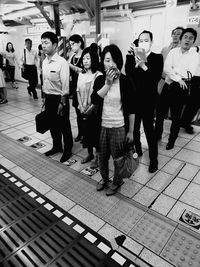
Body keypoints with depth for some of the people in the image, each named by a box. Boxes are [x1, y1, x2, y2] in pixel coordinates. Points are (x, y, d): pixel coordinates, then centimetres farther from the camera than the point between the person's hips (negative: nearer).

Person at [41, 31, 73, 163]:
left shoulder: (62, 62, -16)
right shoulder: (44, 62, 7)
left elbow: (65, 85, -18)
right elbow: (44, 81, 13)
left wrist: (62, 103, -18)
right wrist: (44, 97, 14)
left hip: (59, 98, -7)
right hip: (48, 98, 7)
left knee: (64, 126, 7)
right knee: (53, 124, 18)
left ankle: (67, 150, 25)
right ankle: (57, 146, 38)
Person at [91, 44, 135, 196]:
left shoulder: (125, 81, -9)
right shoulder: (100, 79, 0)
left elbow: (131, 109, -7)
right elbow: (94, 100, -16)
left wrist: (131, 131, -6)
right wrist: (108, 84, -20)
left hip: (119, 127, -3)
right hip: (102, 126, 4)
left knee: (118, 158, 11)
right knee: (102, 157, 17)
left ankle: (117, 182, 37)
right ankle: (104, 178, 44)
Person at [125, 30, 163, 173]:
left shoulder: (157, 58, -2)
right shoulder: (130, 57, 5)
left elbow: (156, 78, -14)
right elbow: (128, 76, -8)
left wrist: (143, 66, -22)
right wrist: (136, 65, -21)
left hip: (148, 101, -3)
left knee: (149, 129, 1)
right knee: (134, 128, 14)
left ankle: (153, 159, 18)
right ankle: (137, 151, 37)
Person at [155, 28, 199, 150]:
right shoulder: (173, 51, 4)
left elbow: (188, 74, -16)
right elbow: (166, 68, -9)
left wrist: (173, 70, -11)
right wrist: (178, 78, -18)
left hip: (181, 89, -2)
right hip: (167, 86, 3)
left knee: (176, 116, 7)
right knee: (160, 112, 8)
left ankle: (172, 140, 24)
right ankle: (158, 134, 30)